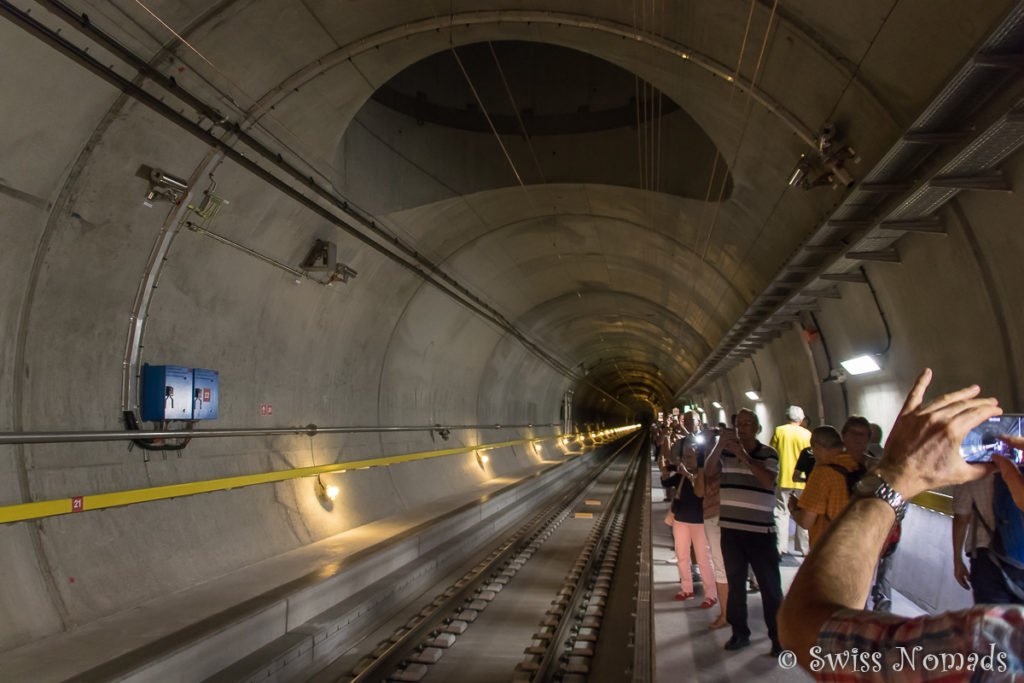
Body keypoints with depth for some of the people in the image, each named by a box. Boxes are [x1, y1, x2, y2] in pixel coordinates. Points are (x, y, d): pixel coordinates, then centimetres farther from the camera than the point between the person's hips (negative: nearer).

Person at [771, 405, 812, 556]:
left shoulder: (779, 431, -3)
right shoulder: (807, 434, -2)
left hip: (783, 478, 0)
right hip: (802, 480, 0)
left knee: (781, 512, 5)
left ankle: (781, 546, 1)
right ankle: (804, 547, 13)